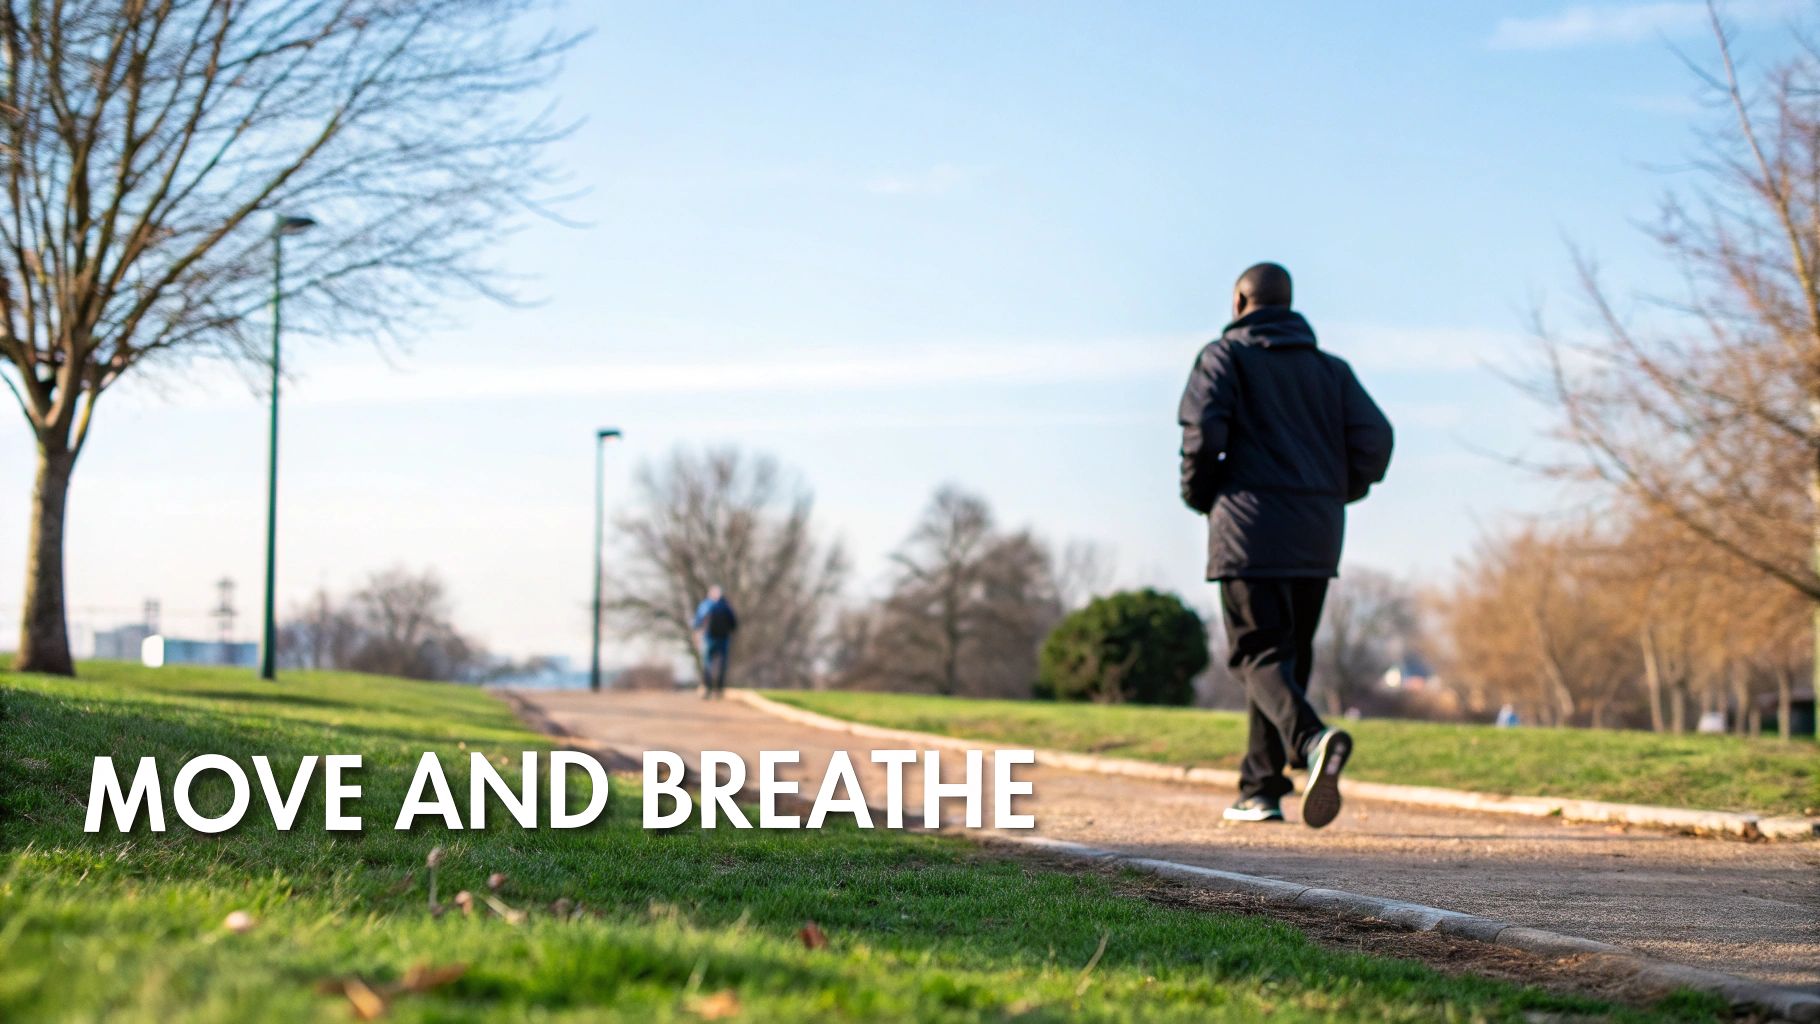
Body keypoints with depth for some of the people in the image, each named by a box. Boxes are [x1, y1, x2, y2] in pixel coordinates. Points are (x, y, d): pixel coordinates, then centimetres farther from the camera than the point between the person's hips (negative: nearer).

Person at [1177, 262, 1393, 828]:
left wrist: (1200, 495, 3)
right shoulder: (1330, 368, 15)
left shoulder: (1224, 356, 2)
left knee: (1260, 655, -6)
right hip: (1317, 538, 5)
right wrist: (1338, 492, 17)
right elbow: (1375, 439, 3)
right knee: (1289, 657, 14)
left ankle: (1312, 738, -34)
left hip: (1249, 530, -5)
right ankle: (1261, 789, 16)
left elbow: (1203, 432, -13)